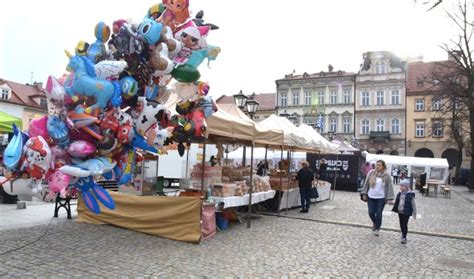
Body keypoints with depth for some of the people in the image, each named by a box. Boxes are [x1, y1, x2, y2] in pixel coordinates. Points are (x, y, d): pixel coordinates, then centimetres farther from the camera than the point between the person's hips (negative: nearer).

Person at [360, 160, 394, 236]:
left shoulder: (387, 176, -6)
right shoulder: (371, 173, -1)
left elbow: (390, 187, -6)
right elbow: (366, 184, 6)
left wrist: (389, 199, -12)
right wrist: (364, 194, 3)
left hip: (381, 198, -2)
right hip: (371, 197, 2)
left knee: (379, 214, 2)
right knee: (371, 213, 5)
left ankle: (377, 228, 22)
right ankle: (375, 223, 36)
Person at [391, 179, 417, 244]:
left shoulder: (410, 195, -12)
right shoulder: (399, 194, 5)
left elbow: (413, 204, -7)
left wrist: (414, 213, -5)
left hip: (406, 213, -5)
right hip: (400, 212, 6)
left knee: (405, 225, -2)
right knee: (401, 224, 15)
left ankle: (404, 237, 6)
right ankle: (403, 234, 33)